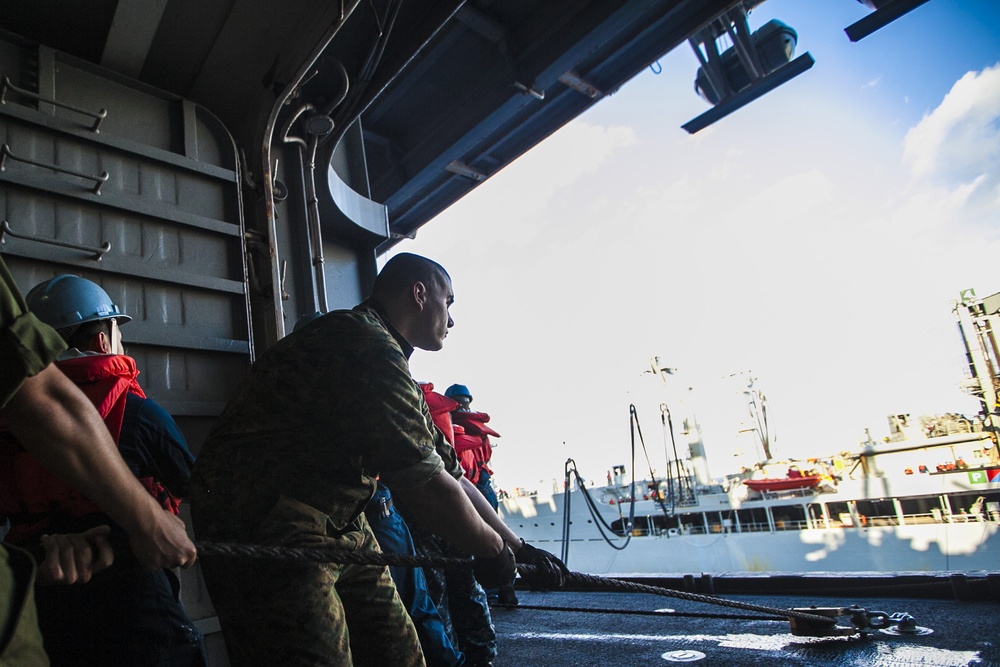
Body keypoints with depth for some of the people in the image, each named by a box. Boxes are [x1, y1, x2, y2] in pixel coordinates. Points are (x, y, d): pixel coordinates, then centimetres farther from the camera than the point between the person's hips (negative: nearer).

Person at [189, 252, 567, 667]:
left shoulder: (394, 371, 13)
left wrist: (516, 547, 12)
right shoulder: (368, 347, -22)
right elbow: (426, 487, -25)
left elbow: (449, 474, 14)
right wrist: (493, 550, -8)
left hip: (340, 527, 10)